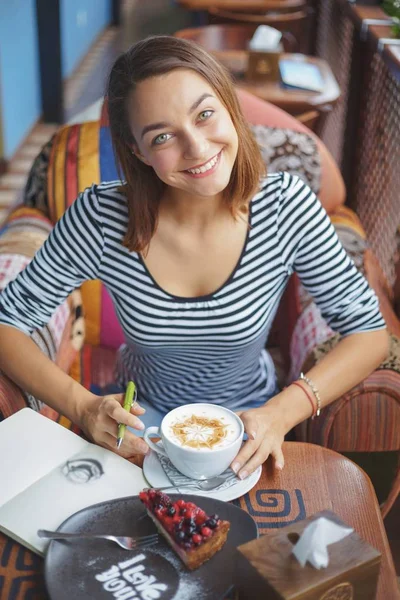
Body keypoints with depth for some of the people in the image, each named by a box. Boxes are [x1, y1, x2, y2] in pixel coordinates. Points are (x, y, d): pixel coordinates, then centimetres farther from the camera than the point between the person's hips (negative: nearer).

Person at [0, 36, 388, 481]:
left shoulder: (287, 206, -21)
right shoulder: (100, 218, -22)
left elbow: (369, 332, -13)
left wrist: (280, 414, -27)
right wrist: (82, 407, -27)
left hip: (248, 414, 1)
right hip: (142, 413, 0)